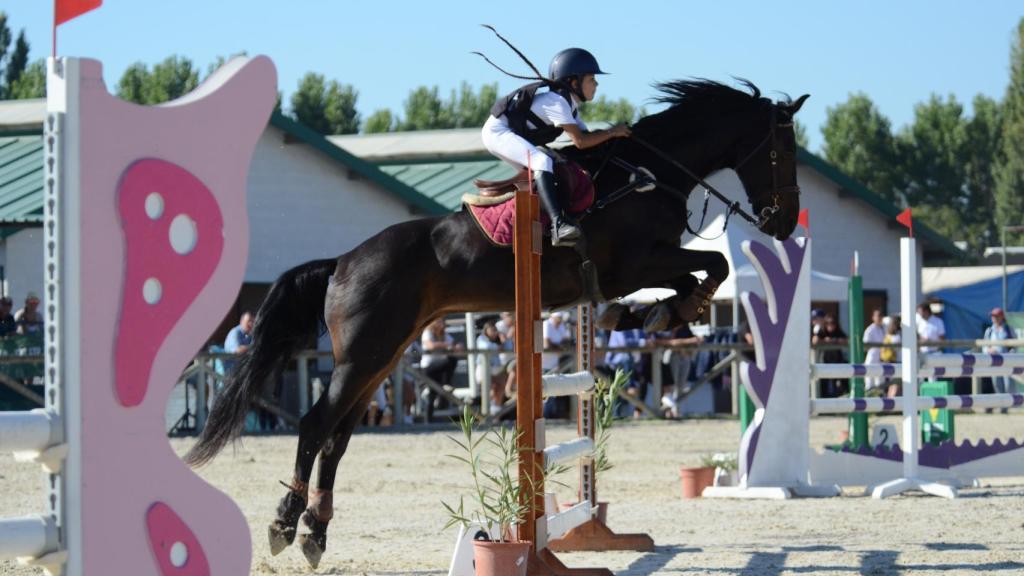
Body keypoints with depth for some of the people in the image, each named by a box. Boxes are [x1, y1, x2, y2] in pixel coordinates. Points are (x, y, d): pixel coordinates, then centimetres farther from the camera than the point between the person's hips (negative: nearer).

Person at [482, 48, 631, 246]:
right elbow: (580, 141, -23)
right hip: (498, 132, -11)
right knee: (543, 162, -29)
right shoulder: (556, 101, -19)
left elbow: (587, 134, 11)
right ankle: (559, 224, -45)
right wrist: (612, 132, -15)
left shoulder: (569, 104, 12)